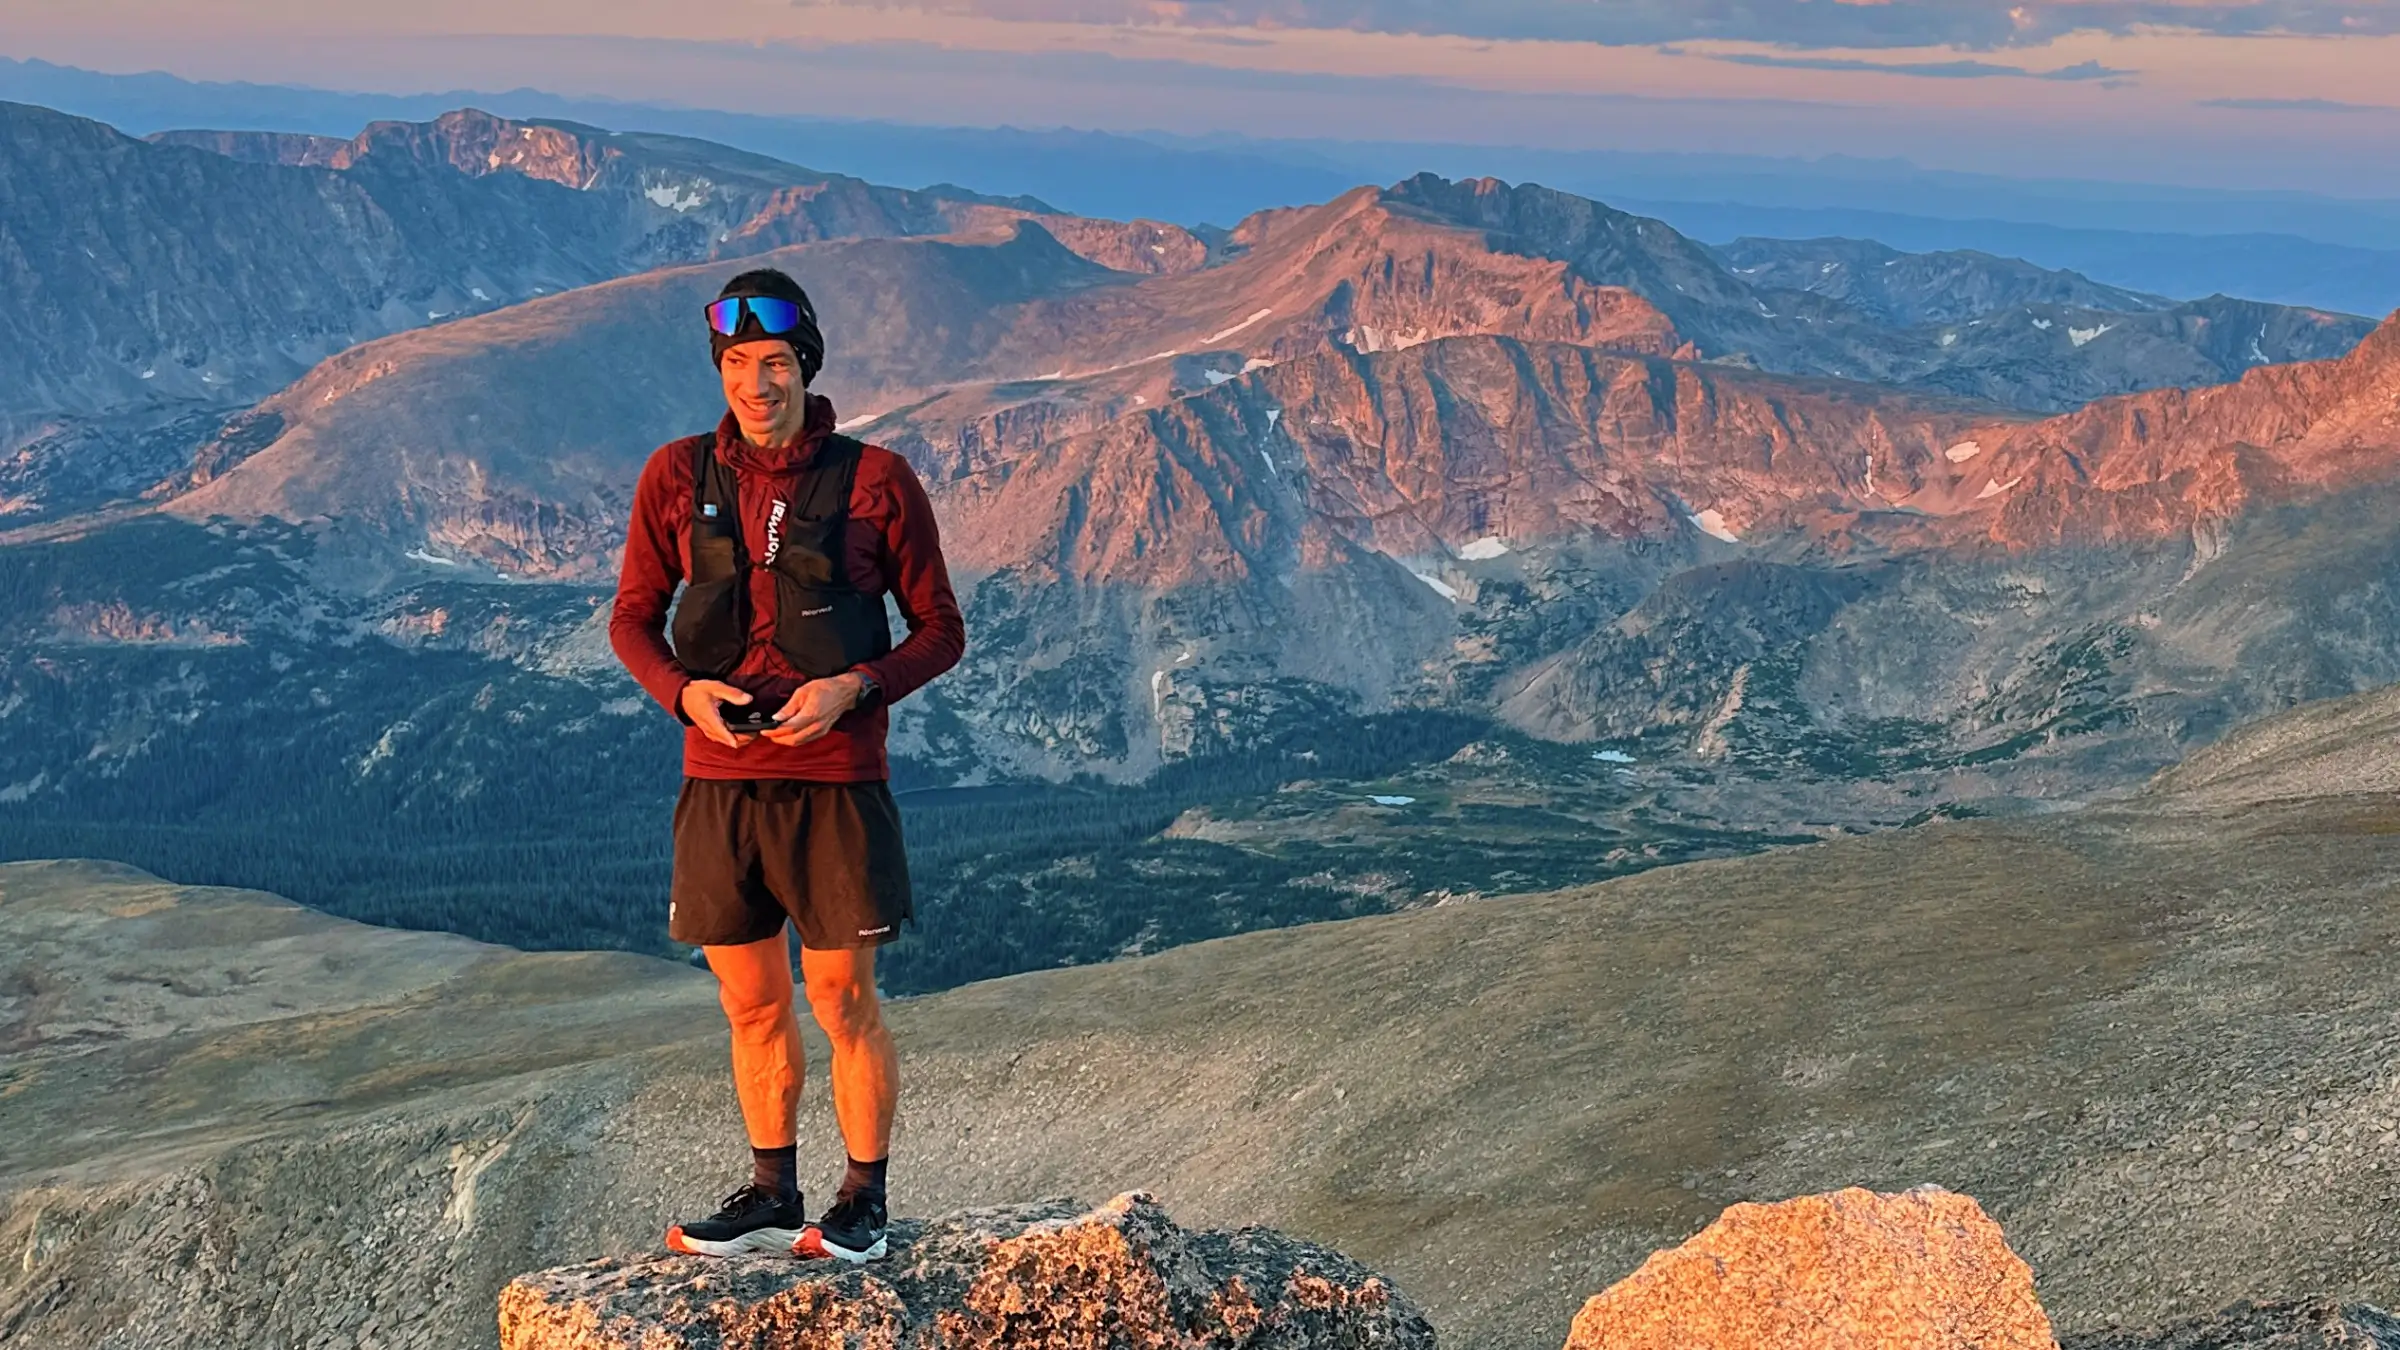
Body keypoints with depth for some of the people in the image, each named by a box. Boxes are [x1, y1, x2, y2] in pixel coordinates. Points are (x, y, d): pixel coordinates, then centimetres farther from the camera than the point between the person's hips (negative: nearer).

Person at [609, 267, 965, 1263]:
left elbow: (940, 630, 2)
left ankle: (864, 1200, 16)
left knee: (843, 1000, 2)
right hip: (717, 779, 3)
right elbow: (633, 619, 12)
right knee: (750, 1003, 12)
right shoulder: (677, 477, 4)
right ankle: (772, 1196, 26)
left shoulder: (874, 480, -3)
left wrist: (852, 687, -14)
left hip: (836, 780, -3)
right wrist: (683, 691, -8)